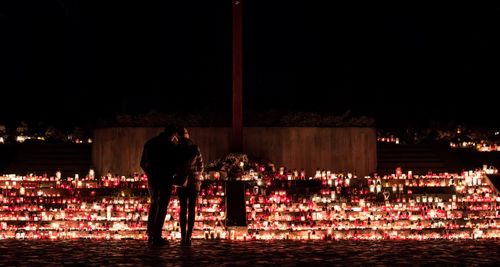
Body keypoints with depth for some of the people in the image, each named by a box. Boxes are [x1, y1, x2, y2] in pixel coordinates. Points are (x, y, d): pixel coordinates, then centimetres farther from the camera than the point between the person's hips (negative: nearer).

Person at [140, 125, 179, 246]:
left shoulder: (149, 143, 10)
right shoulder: (170, 145, -10)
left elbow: (143, 163, 14)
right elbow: (175, 163, -8)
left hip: (152, 179, 6)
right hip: (165, 180, -6)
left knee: (154, 204, 17)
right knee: (162, 207, -2)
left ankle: (150, 235, 16)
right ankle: (156, 237, -6)